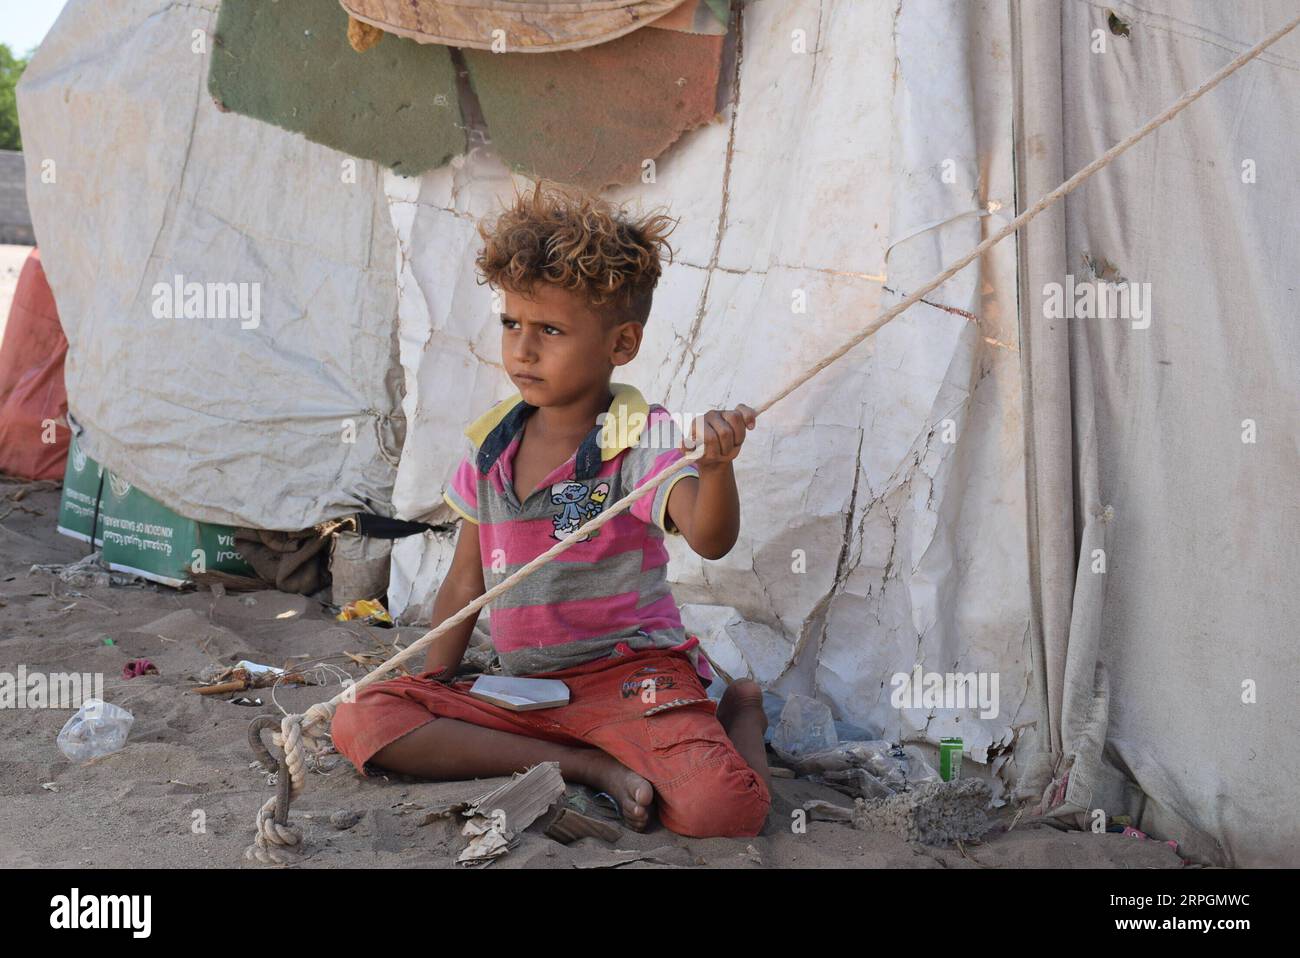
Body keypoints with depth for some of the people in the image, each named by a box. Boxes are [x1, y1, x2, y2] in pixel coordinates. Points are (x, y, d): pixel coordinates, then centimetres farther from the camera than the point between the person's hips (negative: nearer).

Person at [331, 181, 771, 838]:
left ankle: (739, 713, 6)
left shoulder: (642, 439, -8)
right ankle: (593, 768, -16)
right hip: (523, 687, 6)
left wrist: (716, 465, -46)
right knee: (359, 721, -15)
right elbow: (466, 582, 16)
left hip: (630, 677, -5)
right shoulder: (489, 443, 8)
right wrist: (430, 684, 9)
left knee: (725, 807, -32)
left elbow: (710, 539, -26)